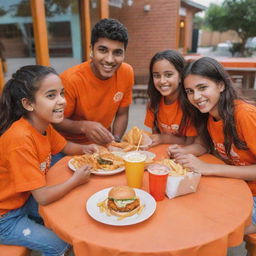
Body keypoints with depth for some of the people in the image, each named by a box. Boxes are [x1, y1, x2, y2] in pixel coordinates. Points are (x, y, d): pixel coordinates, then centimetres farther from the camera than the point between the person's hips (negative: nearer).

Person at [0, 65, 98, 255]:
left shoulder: (43, 124, -10)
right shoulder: (20, 139, -34)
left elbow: (65, 146, 9)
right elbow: (43, 197, -31)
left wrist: (83, 149, -12)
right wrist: (76, 180, -17)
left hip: (23, 200, 7)